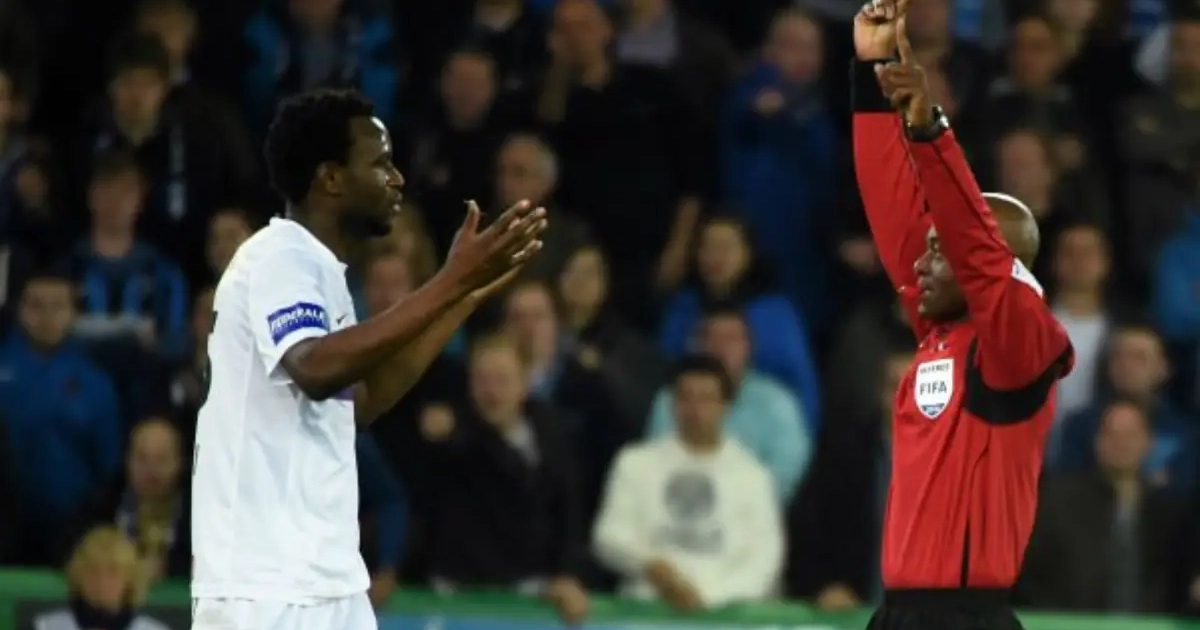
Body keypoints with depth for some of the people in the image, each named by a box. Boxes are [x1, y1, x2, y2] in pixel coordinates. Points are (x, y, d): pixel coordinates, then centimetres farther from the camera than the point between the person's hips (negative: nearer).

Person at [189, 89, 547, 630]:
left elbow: (363, 398, 24)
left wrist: (468, 294, 19)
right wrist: (450, 284, -30)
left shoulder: (315, 266, 16)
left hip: (324, 581, 10)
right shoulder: (280, 258, -13)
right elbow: (316, 370, -32)